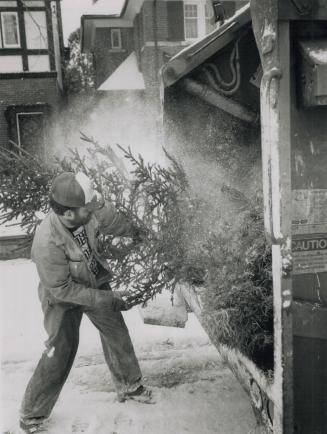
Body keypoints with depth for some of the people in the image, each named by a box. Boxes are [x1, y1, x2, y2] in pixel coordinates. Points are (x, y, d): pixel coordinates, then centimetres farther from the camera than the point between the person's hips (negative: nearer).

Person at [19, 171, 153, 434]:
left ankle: (130, 386, 40)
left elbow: (120, 225, -5)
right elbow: (61, 289, -28)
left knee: (117, 334, 15)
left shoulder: (91, 213, -25)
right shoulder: (47, 242, -38)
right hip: (63, 298, -6)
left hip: (95, 282, 6)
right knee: (60, 354, -1)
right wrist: (105, 300, -24)